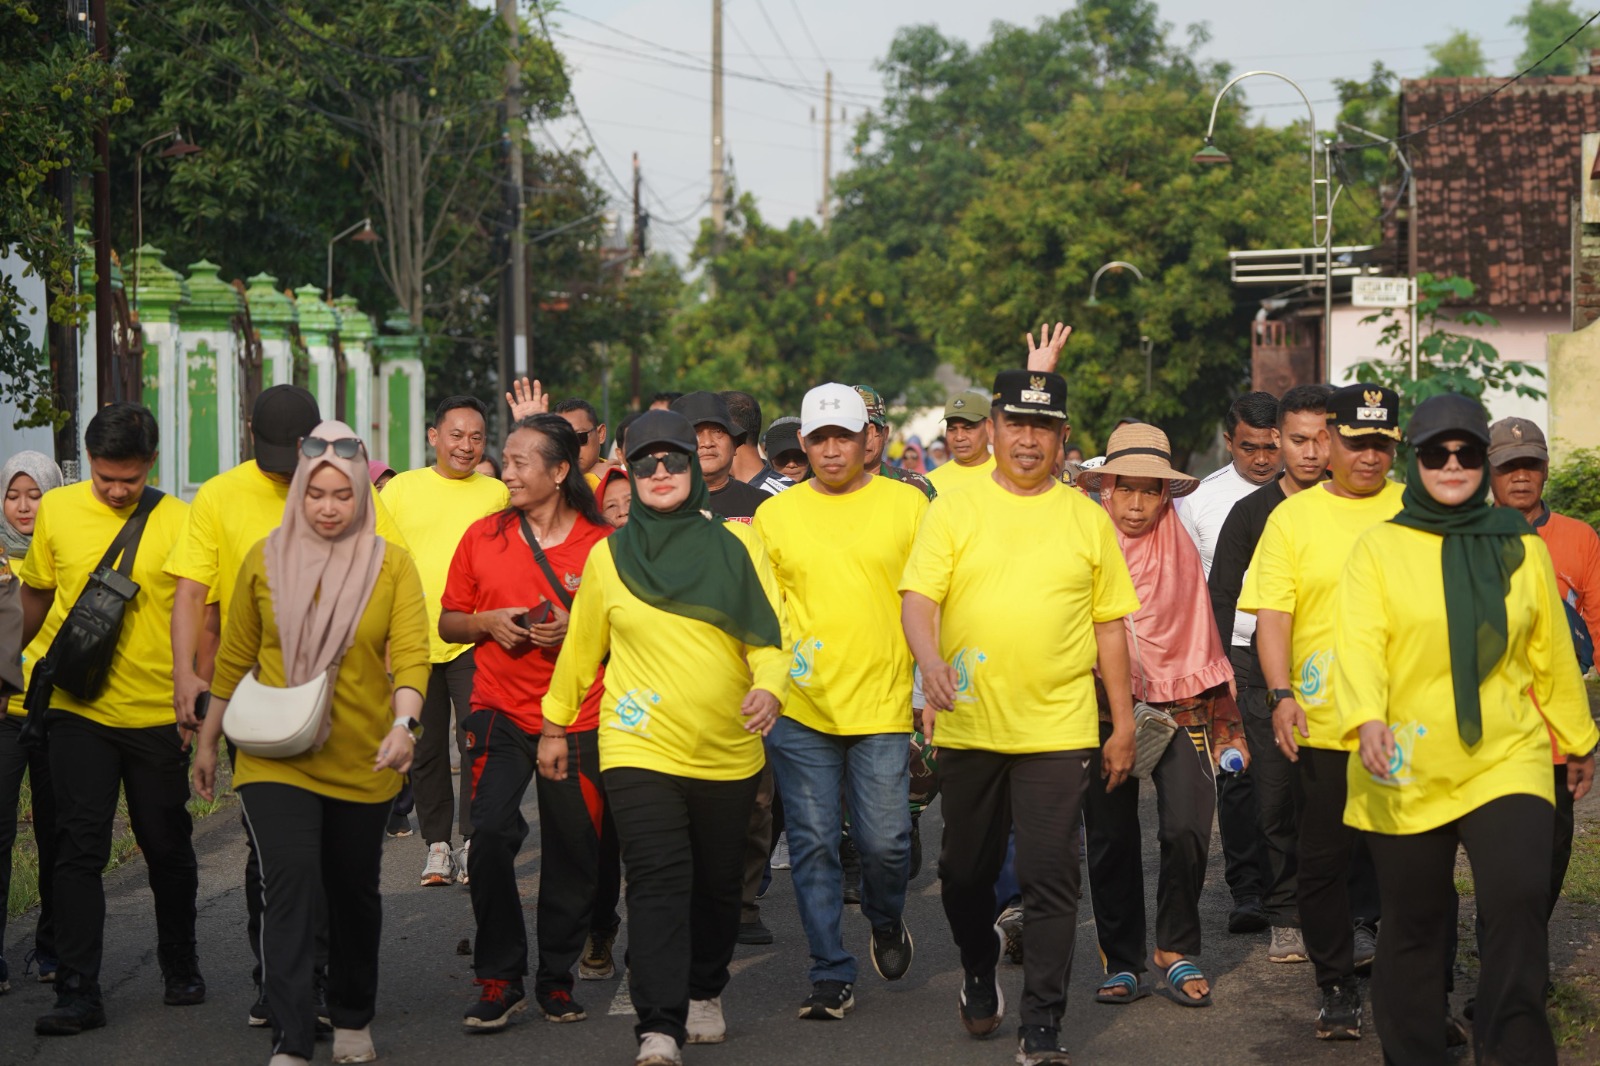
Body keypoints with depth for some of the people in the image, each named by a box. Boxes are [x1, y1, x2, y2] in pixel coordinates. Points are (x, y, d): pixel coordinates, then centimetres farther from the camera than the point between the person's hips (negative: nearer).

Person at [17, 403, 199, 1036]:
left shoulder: (178, 521, -6)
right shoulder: (57, 510, 0)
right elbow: (36, 594, 14)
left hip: (157, 715, -1)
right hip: (79, 708, 1)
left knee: (167, 847, 10)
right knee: (80, 848, -3)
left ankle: (181, 970, 30)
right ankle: (77, 995, -1)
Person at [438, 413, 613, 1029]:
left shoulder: (603, 543, 0)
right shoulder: (483, 536, 7)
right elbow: (448, 623, 14)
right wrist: (489, 622, -6)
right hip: (500, 713, 1)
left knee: (574, 851, 4)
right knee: (490, 833, -16)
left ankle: (556, 979, 21)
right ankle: (499, 979, -4)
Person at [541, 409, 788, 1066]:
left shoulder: (736, 543, 3)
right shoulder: (608, 555, 5)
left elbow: (767, 630, -2)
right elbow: (581, 648, 14)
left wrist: (769, 686, -21)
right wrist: (554, 726, 18)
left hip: (727, 751, 1)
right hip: (639, 747, -1)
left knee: (718, 883, 13)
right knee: (657, 882, -14)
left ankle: (704, 994, 36)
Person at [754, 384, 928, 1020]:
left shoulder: (906, 505, 4)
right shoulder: (775, 515, 7)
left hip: (883, 703, -1)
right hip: (799, 707, 1)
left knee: (884, 841, -4)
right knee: (813, 843, 2)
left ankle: (885, 921, 29)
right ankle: (831, 975, 11)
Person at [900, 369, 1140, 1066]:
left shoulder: (1087, 520, 7)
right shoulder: (953, 512, 3)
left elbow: (1110, 625, 10)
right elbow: (918, 599, -7)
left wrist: (1123, 722, 9)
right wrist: (930, 660, -27)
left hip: (1057, 728, -1)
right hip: (968, 723, 1)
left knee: (1051, 877, -6)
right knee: (965, 870, 13)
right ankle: (980, 972, 40)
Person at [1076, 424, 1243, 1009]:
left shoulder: (1180, 549, 7)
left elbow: (1201, 634, 14)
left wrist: (1223, 720, 14)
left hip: (1178, 703, 1)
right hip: (1102, 708, -1)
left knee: (1188, 828, -12)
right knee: (1111, 838, 0)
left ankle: (1175, 950, 5)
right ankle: (1122, 960, 14)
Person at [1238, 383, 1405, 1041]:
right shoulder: (1293, 518, 4)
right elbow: (1272, 614, -1)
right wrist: (1281, 694, -13)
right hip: (1325, 724, 0)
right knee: (1324, 862, 4)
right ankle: (1336, 988, 19)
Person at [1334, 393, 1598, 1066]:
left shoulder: (1522, 549, 7)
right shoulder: (1380, 548, -2)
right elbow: (1359, 641, -15)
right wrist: (1368, 720, -32)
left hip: (1507, 760, 1)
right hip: (1406, 771, -1)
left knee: (1520, 899, -19)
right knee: (1414, 926, 8)